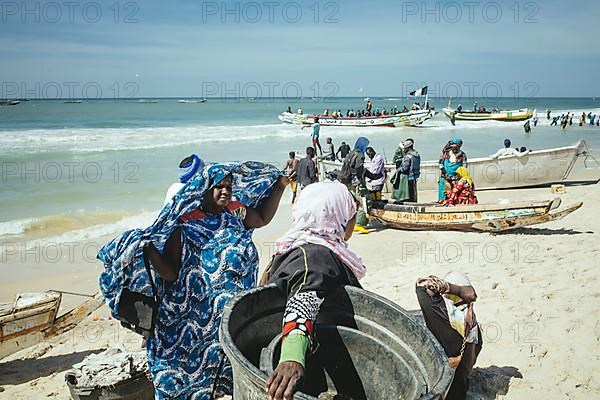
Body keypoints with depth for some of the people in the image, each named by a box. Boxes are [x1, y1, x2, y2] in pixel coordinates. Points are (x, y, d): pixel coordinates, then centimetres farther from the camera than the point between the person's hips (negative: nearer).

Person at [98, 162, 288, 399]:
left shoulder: (234, 211, 1)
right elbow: (170, 273, -17)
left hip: (235, 308, 5)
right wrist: (147, 247, -32)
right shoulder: (184, 226, -15)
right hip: (194, 314, -5)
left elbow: (262, 218, 21)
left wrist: (280, 186, 18)